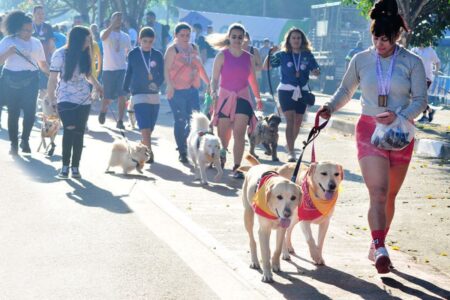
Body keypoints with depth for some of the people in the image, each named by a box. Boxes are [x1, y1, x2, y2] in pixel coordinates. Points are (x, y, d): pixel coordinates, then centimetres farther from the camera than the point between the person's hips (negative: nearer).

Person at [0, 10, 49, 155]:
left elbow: (42, 63, 12)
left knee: (30, 111, -8)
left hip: (30, 80, 2)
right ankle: (14, 143, 10)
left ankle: (25, 140, 9)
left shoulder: (36, 43, 9)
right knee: (13, 112, 1)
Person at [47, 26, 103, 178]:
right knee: (70, 130, -16)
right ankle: (65, 166, -7)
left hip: (84, 100, 4)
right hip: (66, 99, -4)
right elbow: (53, 78, -7)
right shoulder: (60, 54, -10)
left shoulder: (84, 55, 3)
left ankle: (75, 167, 11)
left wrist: (97, 85, -2)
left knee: (79, 132, 4)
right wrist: (50, 99, -9)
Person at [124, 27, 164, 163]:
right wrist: (125, 91, 11)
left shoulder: (157, 55, 3)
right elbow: (129, 74, 9)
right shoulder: (133, 54, 0)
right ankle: (149, 153, -18)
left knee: (150, 128, 9)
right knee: (145, 127, -15)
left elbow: (162, 75, 6)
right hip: (139, 95, -3)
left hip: (154, 95, 3)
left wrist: (156, 82, -14)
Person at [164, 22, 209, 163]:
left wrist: (208, 83, 17)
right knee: (180, 122, -1)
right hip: (177, 91, -6)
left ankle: (187, 145, 19)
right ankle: (182, 153, 7)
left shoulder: (194, 48, 14)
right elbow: (167, 69, -10)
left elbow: (200, 67, 21)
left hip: (192, 89, 6)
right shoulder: (172, 49, -4)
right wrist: (170, 86, -21)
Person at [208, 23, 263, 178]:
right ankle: (221, 157, 33)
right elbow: (214, 78, -3)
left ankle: (236, 168, -8)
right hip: (225, 97, -1)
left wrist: (258, 98, 24)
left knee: (239, 134, -9)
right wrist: (214, 92, -19)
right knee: (223, 133, 5)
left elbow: (252, 79, 18)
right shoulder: (222, 56, -1)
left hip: (243, 98, 1)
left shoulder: (249, 58, 7)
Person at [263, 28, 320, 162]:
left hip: (302, 91, 3)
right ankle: (291, 152, -17)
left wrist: (316, 72, -18)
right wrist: (270, 54, -18)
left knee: (298, 122, 10)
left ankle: (290, 146, 31)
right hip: (286, 90, -3)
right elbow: (266, 67, -2)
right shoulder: (282, 55, -1)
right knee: (290, 120, -13)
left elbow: (316, 71, 5)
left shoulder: (307, 55, 3)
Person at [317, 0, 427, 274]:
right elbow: (346, 90, 13)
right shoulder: (361, 60, 1)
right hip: (370, 130, -1)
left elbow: (420, 100, -4)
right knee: (378, 192, -17)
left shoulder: (412, 63, -3)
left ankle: (376, 247, 26)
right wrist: (331, 107, -5)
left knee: (390, 195, 10)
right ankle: (380, 249, -26)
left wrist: (398, 115, -21)